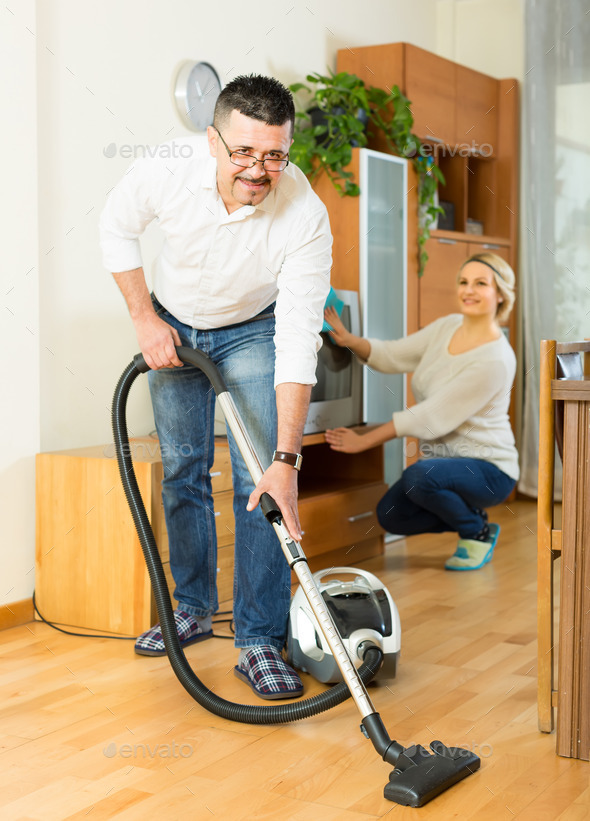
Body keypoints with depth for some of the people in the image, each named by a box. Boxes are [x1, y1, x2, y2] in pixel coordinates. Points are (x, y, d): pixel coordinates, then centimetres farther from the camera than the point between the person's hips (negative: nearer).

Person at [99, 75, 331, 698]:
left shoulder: (305, 216, -34)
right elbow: (116, 229, -6)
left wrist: (287, 459, -39)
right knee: (182, 471, 7)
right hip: (174, 326, 2)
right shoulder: (167, 170, -30)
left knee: (259, 479, -12)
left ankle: (259, 640, -6)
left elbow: (298, 346, -35)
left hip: (253, 330, -2)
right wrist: (145, 319, -11)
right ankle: (193, 609, 24)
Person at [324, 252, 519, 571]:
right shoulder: (447, 327, 2)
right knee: (390, 515, -8)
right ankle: (468, 516, 16)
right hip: (443, 459, 8)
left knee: (419, 476, -34)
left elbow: (432, 418, -24)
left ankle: (478, 533, -6)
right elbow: (391, 356, 3)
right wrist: (348, 339, -18)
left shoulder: (495, 359, -23)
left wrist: (364, 440, -20)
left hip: (488, 470, -7)